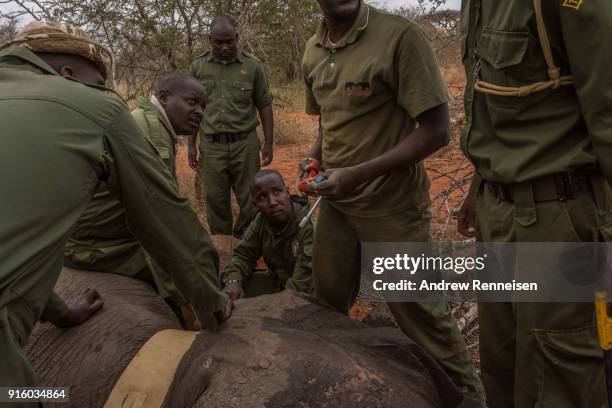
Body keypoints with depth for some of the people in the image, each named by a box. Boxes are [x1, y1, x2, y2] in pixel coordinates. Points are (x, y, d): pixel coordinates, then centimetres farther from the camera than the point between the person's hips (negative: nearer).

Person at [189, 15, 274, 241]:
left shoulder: (252, 65, 1)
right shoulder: (198, 66, 5)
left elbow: (264, 106, 5)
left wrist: (268, 143, 1)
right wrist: (191, 145, 6)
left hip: (245, 143, -1)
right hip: (211, 145, 1)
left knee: (250, 200, 5)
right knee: (215, 200, 8)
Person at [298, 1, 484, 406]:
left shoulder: (400, 36, -18)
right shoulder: (312, 51, 5)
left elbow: (436, 129, -19)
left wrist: (359, 174, -24)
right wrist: (313, 157, -1)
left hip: (391, 205, -6)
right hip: (335, 200, 7)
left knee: (420, 313, 5)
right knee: (328, 302, 19)